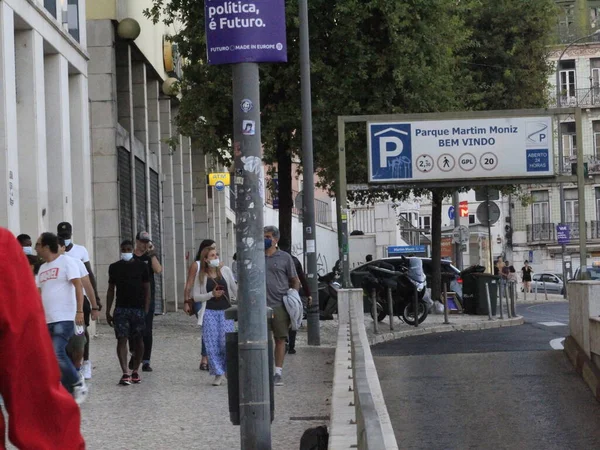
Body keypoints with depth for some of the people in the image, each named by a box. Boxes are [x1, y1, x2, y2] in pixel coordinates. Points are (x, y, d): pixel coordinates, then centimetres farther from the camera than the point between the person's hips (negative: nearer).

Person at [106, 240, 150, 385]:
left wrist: (146, 310, -6)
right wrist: (108, 312, 8)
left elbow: (147, 289, 3)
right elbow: (111, 290, 12)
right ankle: (125, 373, -14)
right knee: (121, 340, -9)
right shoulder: (114, 267, 8)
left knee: (138, 340, 5)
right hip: (121, 309, 1)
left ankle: (135, 371, 18)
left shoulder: (141, 266, 3)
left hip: (138, 308, -1)